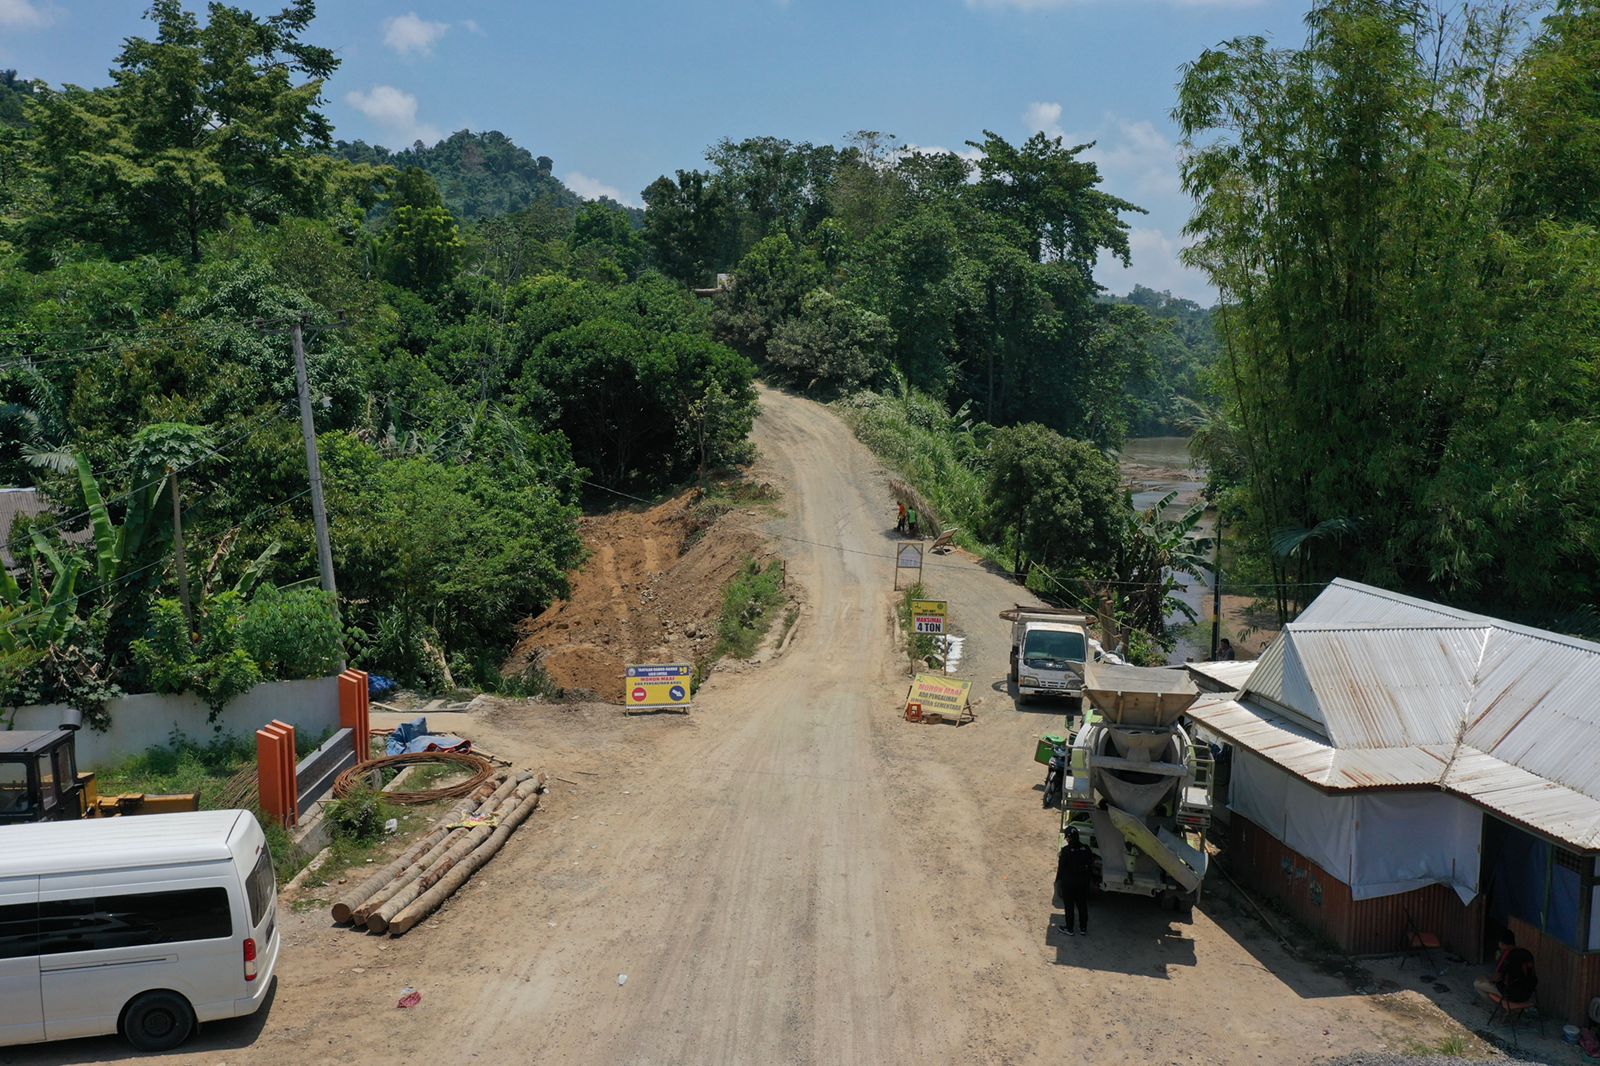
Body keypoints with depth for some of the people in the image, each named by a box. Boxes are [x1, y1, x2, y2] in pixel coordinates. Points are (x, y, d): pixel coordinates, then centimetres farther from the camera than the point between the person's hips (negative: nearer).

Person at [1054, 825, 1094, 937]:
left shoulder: (1065, 850, -21)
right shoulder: (1086, 849, -8)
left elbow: (1061, 867, -14)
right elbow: (1090, 865, 3)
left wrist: (1058, 880, -1)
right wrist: (1090, 878, 17)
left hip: (1068, 882, -4)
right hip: (1083, 881, 4)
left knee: (1069, 906, 11)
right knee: (1083, 905, 18)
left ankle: (1069, 928, 21)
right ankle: (1083, 928, 29)